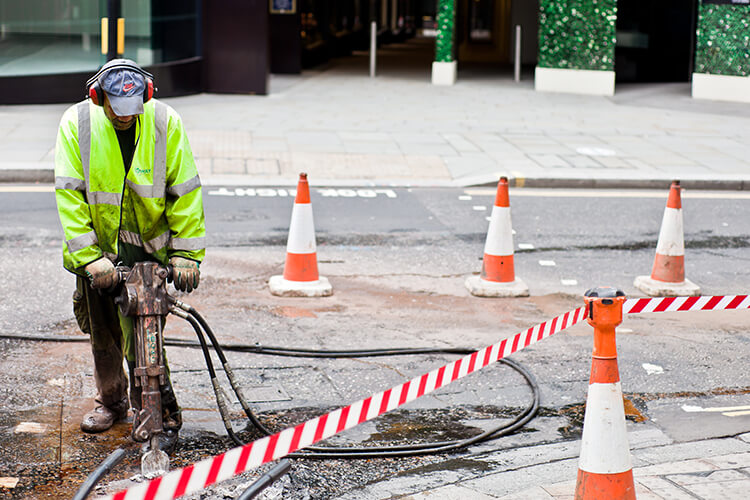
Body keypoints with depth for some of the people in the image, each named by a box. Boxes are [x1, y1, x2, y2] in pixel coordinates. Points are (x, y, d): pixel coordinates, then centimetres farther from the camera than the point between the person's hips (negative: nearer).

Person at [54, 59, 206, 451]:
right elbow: (69, 194, -13)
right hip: (98, 248, 2)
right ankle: (111, 401, 35)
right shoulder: (76, 124, -12)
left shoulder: (166, 124, -12)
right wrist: (88, 256, -20)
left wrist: (186, 253, -11)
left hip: (149, 247, -2)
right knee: (102, 333, 13)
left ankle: (160, 412, 4)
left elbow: (185, 190, -6)